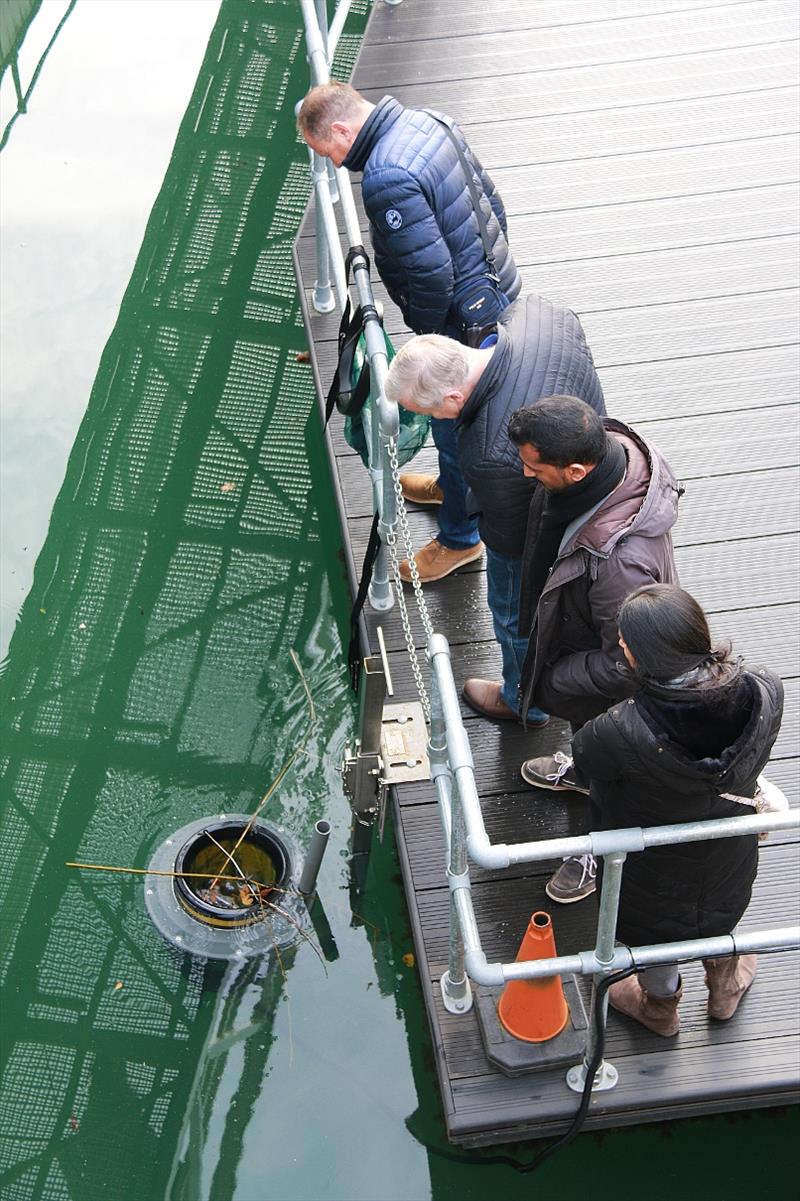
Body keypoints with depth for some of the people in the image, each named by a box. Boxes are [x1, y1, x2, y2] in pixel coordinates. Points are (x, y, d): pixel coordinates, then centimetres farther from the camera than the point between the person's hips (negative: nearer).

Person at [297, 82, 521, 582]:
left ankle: (461, 537, 30)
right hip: (498, 288, 9)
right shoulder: (428, 121, 0)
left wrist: (426, 335, -12)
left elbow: (430, 274, -30)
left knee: (456, 423, 10)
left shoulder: (387, 180, -30)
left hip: (464, 319, -9)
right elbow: (490, 198, 10)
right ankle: (452, 484, 55)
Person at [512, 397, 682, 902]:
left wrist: (553, 680, -17)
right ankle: (583, 771, 69)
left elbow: (624, 665, -33)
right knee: (582, 723, 37)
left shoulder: (622, 561, -49)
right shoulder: (608, 445, -25)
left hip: (611, 689, -7)